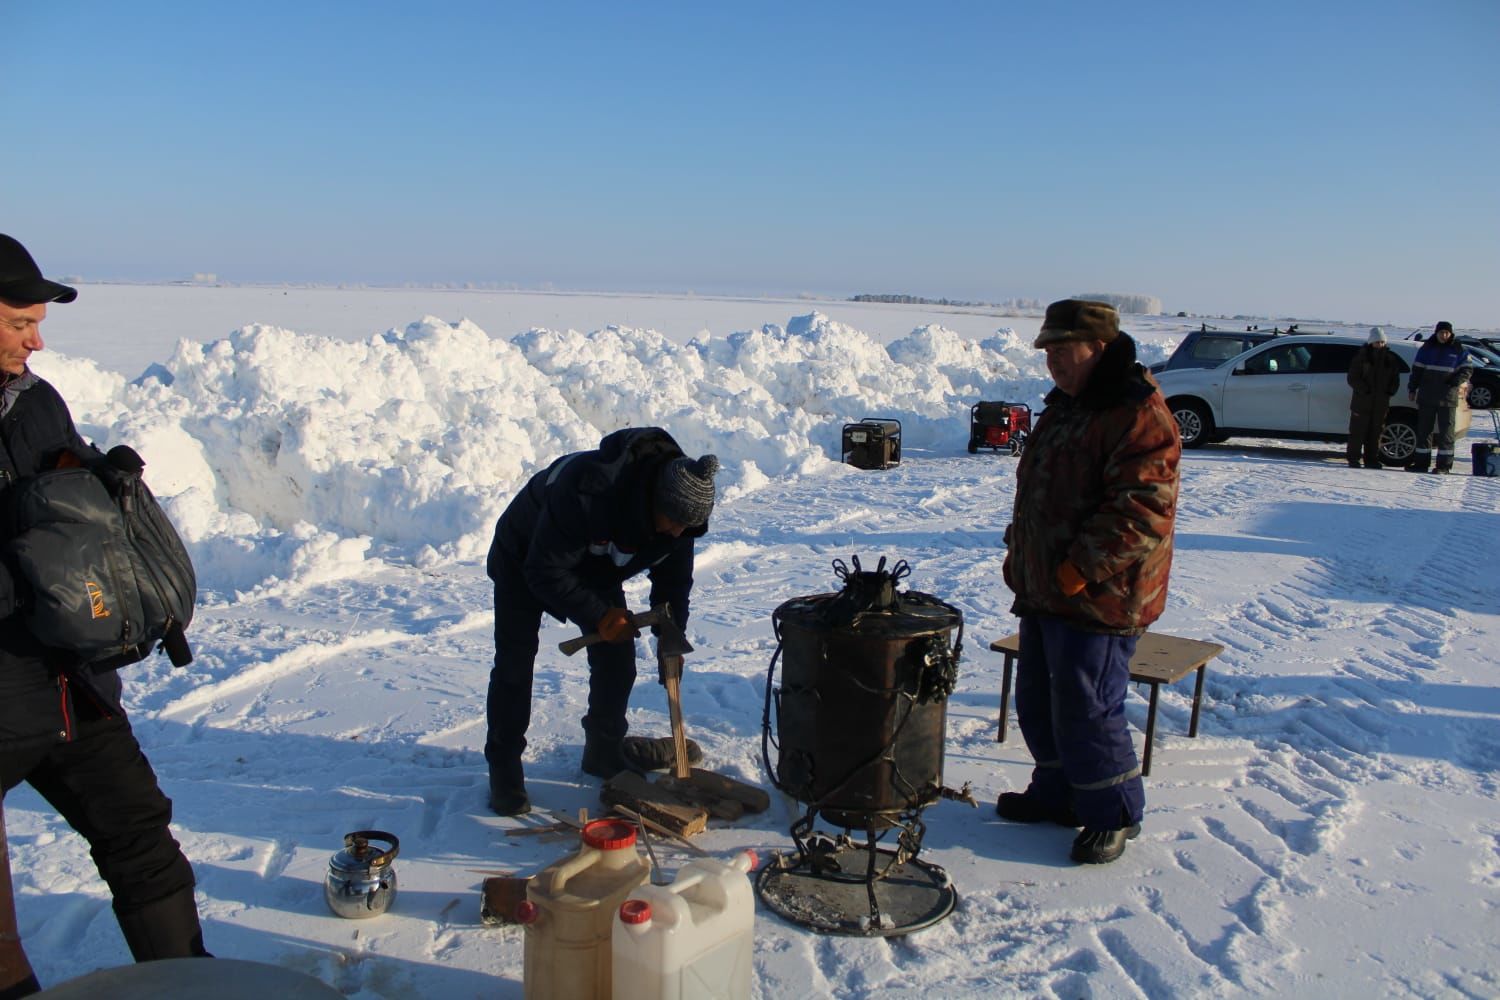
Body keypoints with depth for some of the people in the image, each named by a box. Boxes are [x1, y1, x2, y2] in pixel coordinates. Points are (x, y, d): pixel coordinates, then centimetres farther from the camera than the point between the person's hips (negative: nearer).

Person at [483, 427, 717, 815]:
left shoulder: (679, 506, -23)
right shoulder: (587, 489, -45)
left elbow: (674, 579, -7)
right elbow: (544, 571, -35)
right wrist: (599, 616, -34)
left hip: (595, 570, 6)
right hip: (524, 561, -5)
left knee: (617, 659, 2)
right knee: (515, 665, -5)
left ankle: (605, 749, 20)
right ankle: (504, 767, 8)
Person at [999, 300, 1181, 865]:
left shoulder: (1139, 416, -18)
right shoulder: (1065, 407, 14)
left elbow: (1141, 512, -26)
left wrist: (1075, 573, -23)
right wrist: (1020, 559, 13)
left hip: (1099, 600, -10)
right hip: (1044, 593, 10)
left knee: (1086, 712, -2)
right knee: (1039, 704, 18)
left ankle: (1115, 814, 18)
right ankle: (1058, 794, 37)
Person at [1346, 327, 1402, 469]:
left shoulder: (1390, 359, 10)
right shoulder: (1361, 356, -2)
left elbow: (1395, 379, 17)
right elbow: (1352, 378, -4)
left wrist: (1390, 390, -2)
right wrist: (1364, 389, -16)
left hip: (1380, 403, 4)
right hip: (1362, 402, -4)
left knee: (1376, 432, 7)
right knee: (1358, 431, -2)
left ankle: (1372, 460, 13)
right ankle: (1353, 459, 4)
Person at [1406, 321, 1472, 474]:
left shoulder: (1458, 349, 2)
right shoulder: (1427, 348, 8)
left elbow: (1467, 369, 3)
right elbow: (1417, 369, 9)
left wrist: (1457, 382, -14)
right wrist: (1412, 388, 5)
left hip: (1448, 398, -2)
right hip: (1426, 397, 2)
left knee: (1446, 431, -1)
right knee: (1424, 429, 7)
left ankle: (1444, 465, 2)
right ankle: (1421, 462, 13)